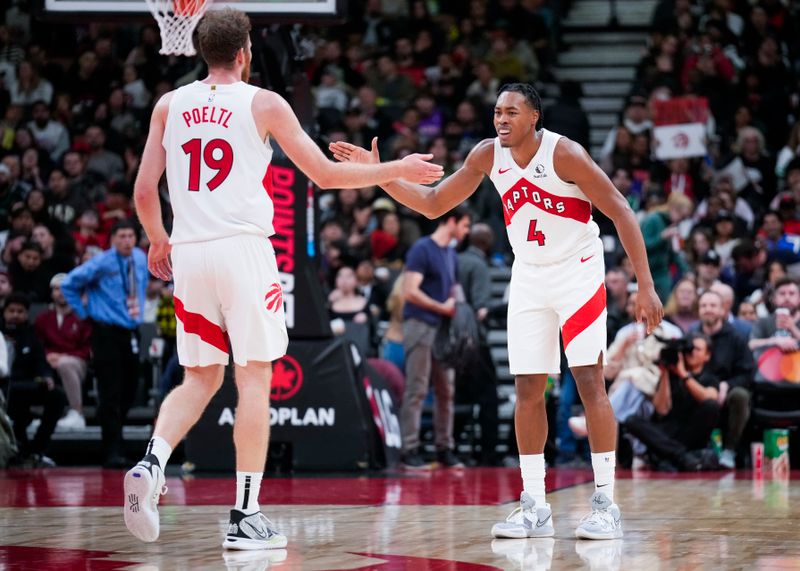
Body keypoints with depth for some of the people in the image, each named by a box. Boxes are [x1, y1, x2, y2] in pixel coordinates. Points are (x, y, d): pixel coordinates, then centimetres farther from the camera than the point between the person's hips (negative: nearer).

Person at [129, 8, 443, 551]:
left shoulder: (169, 105, 11)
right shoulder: (263, 103, 1)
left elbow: (144, 191, 9)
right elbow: (325, 174, 2)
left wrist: (158, 241, 29)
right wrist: (398, 170, 13)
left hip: (189, 253, 4)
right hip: (243, 247, -4)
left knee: (200, 379, 15)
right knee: (254, 379, 2)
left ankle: (151, 465, -11)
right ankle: (246, 516, -1)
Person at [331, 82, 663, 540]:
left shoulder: (563, 154, -20)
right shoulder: (488, 156, -5)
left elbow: (620, 212, -17)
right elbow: (433, 204, 4)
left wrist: (645, 285, -22)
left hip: (577, 272, -5)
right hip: (529, 276, 5)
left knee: (590, 382, -12)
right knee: (528, 389, 2)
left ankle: (606, 504, -10)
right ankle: (535, 507, 8)